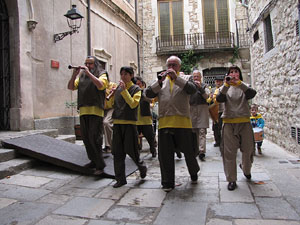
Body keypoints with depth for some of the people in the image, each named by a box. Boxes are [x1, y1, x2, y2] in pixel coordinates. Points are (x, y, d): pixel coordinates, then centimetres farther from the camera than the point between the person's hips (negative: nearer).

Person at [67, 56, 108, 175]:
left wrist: (88, 73, -12)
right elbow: (71, 87, 12)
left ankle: (100, 165, 0)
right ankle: (93, 161, 25)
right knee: (86, 138, 11)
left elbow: (100, 85, -15)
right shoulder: (81, 76, 21)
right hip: (83, 111, 6)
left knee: (94, 138, -9)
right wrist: (74, 74, -1)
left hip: (96, 111, -6)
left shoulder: (102, 75, 6)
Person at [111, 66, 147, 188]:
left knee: (131, 150, 0)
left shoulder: (136, 89, 0)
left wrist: (124, 90, -17)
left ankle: (142, 167, 30)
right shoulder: (117, 88, 14)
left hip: (129, 123, -4)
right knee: (117, 152, 3)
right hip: (117, 123, 5)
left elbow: (133, 104, -15)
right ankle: (120, 179, 13)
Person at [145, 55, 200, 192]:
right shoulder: (161, 80, 16)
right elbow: (148, 94, 3)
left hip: (182, 121, -2)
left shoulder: (186, 78, 10)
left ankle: (194, 173, 38)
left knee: (189, 151, 10)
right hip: (164, 122, 2)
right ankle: (168, 182, 20)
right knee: (165, 154, 5)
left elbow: (193, 89, -11)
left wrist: (176, 78, -17)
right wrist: (159, 81, -11)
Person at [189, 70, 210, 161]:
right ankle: (196, 149, 16)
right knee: (194, 131, 6)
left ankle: (202, 151, -14)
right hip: (192, 110, 3)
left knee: (202, 131, -10)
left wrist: (200, 87, -14)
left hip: (202, 109, -3)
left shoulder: (204, 86, 10)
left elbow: (207, 96, -5)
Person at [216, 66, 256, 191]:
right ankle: (231, 180, 7)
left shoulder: (244, 87, 11)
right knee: (229, 152, -3)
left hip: (244, 122, 1)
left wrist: (238, 83, -24)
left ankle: (246, 169, 39)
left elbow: (252, 94, -12)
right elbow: (219, 99, -9)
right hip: (229, 123, -1)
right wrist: (226, 85, -23)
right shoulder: (225, 88, 11)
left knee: (248, 150, 8)